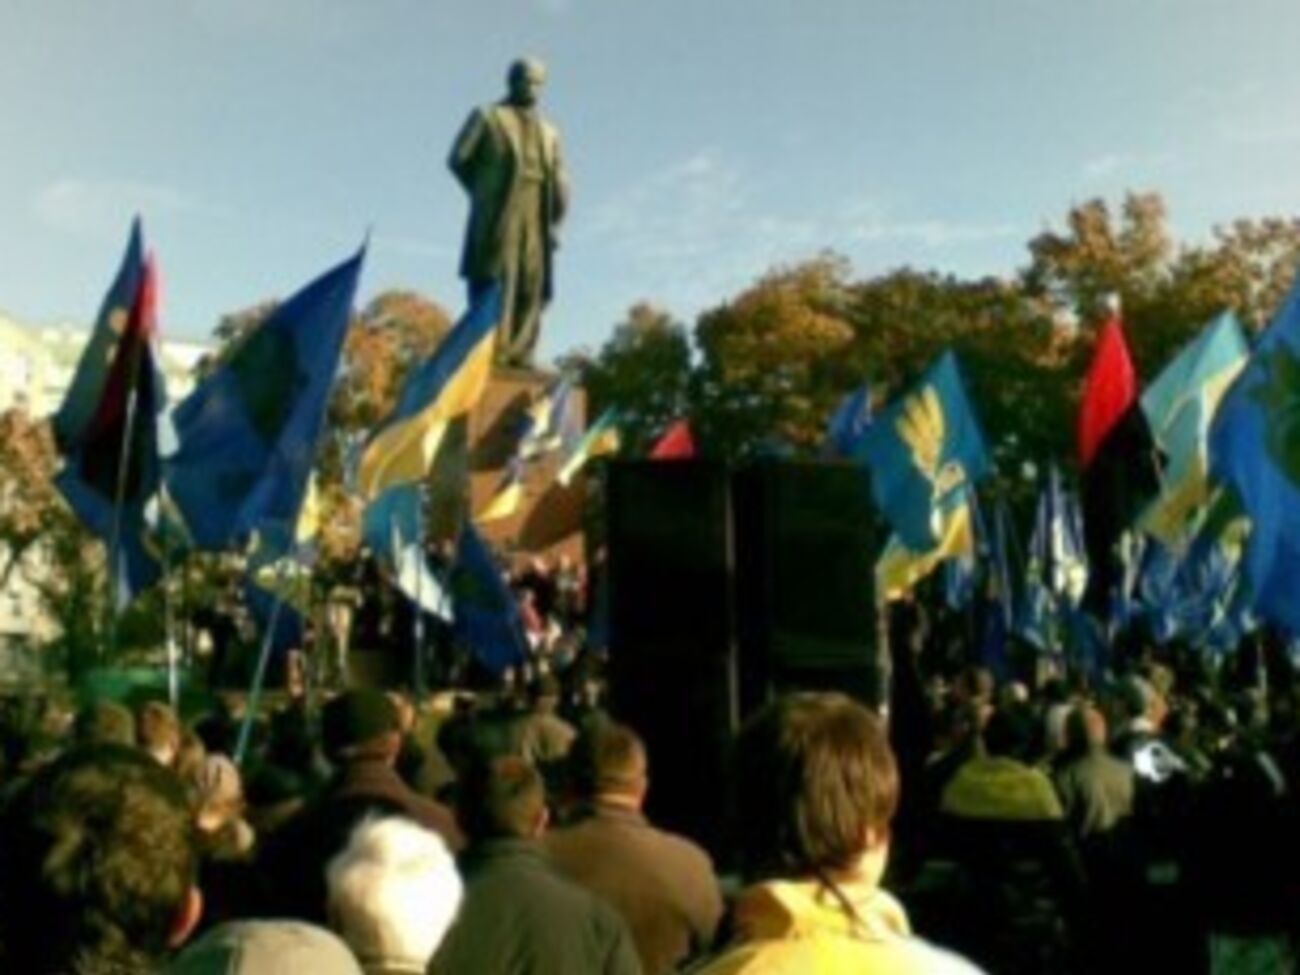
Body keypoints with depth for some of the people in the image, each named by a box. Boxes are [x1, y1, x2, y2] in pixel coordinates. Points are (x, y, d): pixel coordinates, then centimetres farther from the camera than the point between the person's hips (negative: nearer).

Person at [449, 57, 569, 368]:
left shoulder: (549, 132, 23)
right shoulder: (487, 117, 12)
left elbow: (559, 182, 16)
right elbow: (459, 159, 5)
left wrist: (553, 220, 3)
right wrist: (485, 194, 7)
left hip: (535, 220, 4)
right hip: (498, 215, -4)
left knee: (532, 285, -3)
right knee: (494, 281, -11)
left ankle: (520, 353, -4)